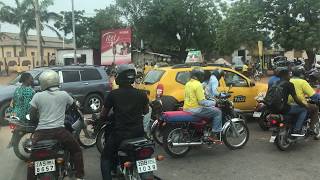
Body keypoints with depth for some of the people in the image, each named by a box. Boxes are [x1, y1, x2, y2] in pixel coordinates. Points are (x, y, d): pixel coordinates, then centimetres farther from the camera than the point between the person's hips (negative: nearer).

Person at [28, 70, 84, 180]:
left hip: (41, 132, 1)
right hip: (59, 131, -1)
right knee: (76, 150, 18)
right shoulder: (64, 94, 3)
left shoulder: (38, 96, 2)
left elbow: (32, 117, 4)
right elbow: (74, 105, 22)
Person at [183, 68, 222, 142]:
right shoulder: (198, 85, -15)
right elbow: (202, 101, -19)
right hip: (195, 109, -10)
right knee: (218, 112, -3)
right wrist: (214, 102, -7)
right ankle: (215, 134, -3)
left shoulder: (188, 84, 13)